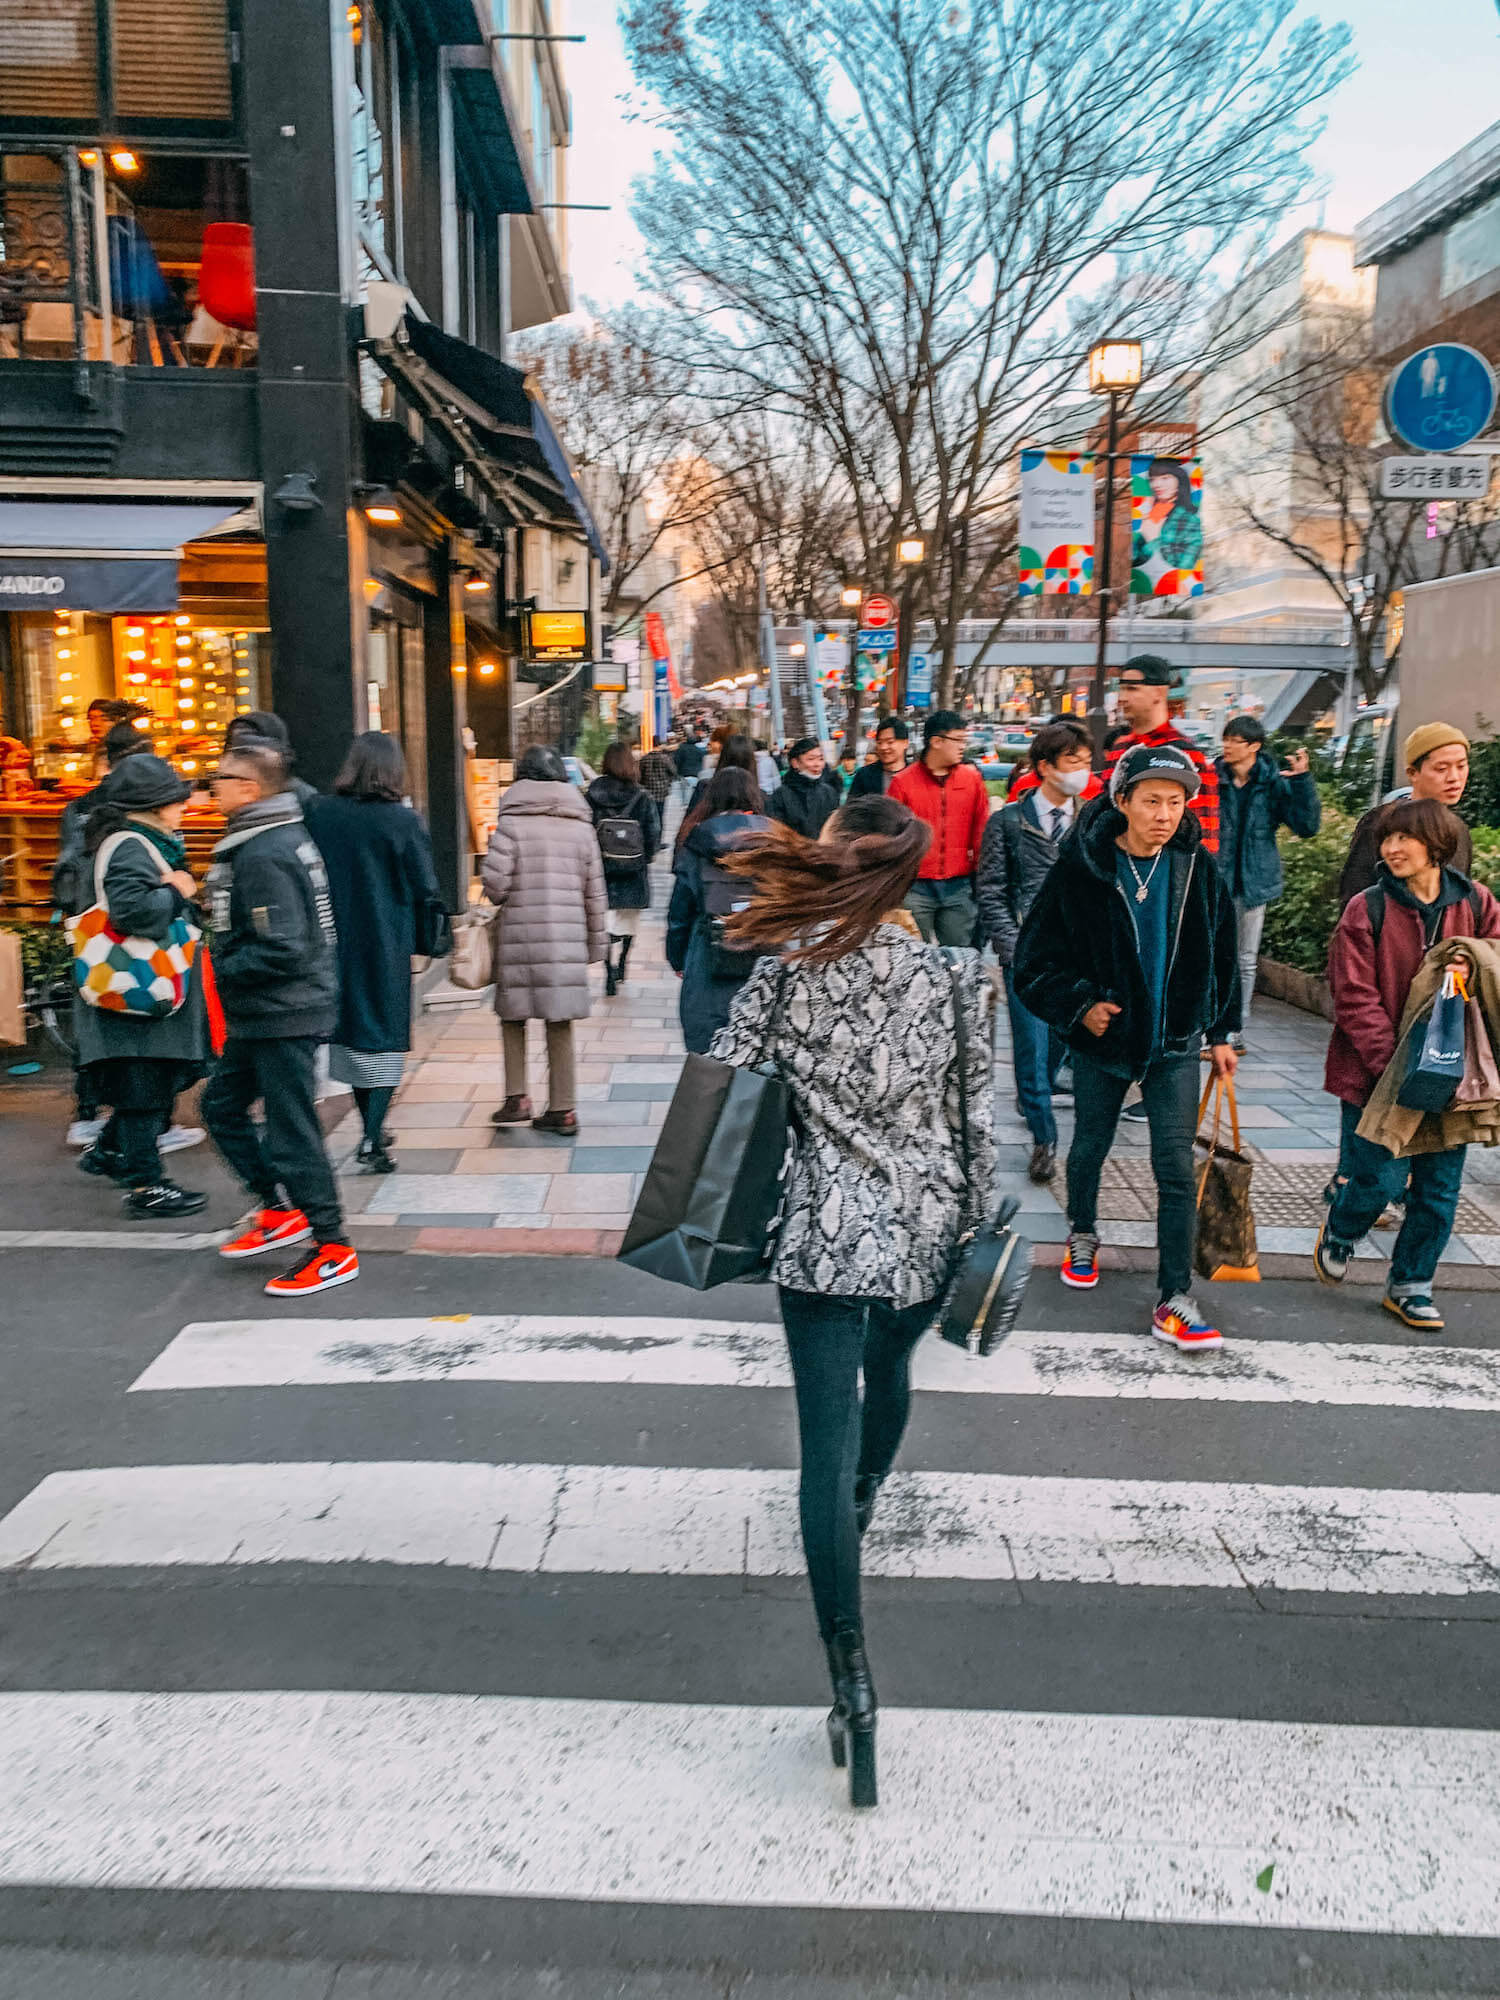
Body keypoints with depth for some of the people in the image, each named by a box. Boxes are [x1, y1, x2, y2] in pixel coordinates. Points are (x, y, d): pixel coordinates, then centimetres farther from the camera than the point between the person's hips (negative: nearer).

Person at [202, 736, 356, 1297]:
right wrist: (229, 966, 13)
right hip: (258, 1017, 10)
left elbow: (280, 951, -27)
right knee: (222, 1106, 20)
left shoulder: (264, 856, -22)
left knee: (292, 1130, -2)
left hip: (283, 1017, -10)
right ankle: (280, 1209, 28)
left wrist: (222, 970, -14)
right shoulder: (283, 835, 10)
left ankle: (332, 1250, 9)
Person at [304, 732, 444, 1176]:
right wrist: (427, 940, 5)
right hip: (388, 947, -3)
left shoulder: (317, 813, -3)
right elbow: (425, 891, -8)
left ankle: (372, 1128, 30)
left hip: (336, 942, 4)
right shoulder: (403, 821, -12)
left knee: (352, 1030, 18)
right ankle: (373, 1139, -5)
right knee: (386, 1036, 5)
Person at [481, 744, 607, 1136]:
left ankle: (516, 1097, 9)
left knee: (513, 1015, 14)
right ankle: (563, 1108, 12)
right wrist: (597, 943, 17)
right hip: (568, 939, 3)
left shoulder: (511, 823, -4)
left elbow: (494, 883, -11)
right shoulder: (581, 825, 7)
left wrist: (505, 901, 12)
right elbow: (595, 892, 9)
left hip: (519, 935, -3)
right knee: (560, 1022, 9)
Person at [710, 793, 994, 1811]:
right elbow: (978, 1118, 1)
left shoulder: (788, 969, -8)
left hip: (828, 1229, -3)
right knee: (889, 1368, 31)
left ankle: (853, 1679, -5)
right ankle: (862, 1510, 58)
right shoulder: (959, 978, -4)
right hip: (927, 1225, 4)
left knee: (829, 1445, -1)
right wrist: (981, 1224, 11)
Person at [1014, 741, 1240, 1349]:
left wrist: (1220, 1033, 11)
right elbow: (1035, 958, -6)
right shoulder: (1081, 869, -12)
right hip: (1103, 1039, -1)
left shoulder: (1197, 868, -4)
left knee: (1176, 1167, -4)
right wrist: (1079, 1005, -17)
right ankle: (1083, 1235, 46)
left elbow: (1220, 956, 9)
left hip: (1175, 1045, 1)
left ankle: (1175, 1301, 2)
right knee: (1091, 1146, 18)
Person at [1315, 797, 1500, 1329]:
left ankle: (1410, 1286, 26)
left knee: (1439, 1190, 8)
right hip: (1374, 1072, -3)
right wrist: (1394, 1065, -18)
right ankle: (1338, 1233, 27)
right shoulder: (1368, 910, -8)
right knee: (1381, 1179, -6)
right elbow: (1355, 999, -11)